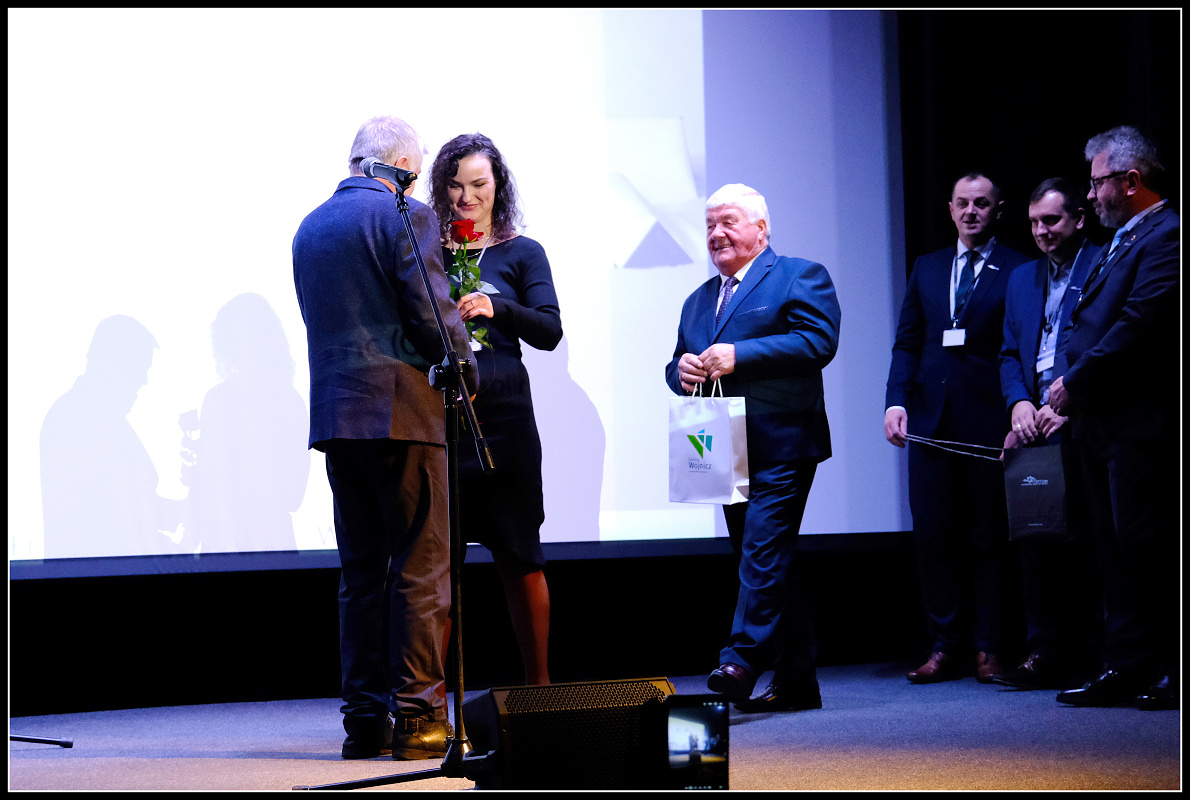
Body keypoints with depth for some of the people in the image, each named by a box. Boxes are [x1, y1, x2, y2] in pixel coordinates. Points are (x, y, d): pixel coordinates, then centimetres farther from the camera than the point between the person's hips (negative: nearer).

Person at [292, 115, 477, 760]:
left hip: (334, 414, 7)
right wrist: (466, 371, 5)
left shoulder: (309, 227, 16)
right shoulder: (406, 216, -6)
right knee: (422, 568, -2)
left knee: (361, 570, 10)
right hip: (401, 411, -7)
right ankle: (417, 716, -2)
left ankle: (364, 719, 11)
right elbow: (434, 317, -13)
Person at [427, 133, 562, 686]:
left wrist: (498, 308, -21)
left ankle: (538, 683, 13)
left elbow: (550, 331, -4)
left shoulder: (522, 254, 9)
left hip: (502, 412, -1)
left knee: (519, 556, 4)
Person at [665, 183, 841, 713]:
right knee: (766, 563, 8)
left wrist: (738, 355, -19)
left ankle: (741, 662, -23)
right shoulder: (697, 301, 23)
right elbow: (677, 365, 23)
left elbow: (819, 341, -13)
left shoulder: (800, 276, 1)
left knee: (764, 551, -18)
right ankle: (796, 682, 12)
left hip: (781, 447, -7)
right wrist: (682, 370, -3)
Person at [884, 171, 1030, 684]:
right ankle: (943, 647, 9)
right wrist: (896, 400, -1)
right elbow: (907, 343, 13)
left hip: (989, 423, -4)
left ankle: (990, 649, 8)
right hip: (931, 420, 4)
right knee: (932, 535, 2)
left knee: (989, 537, 1)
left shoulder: (1018, 271, 2)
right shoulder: (927, 268, 17)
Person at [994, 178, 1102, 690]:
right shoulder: (1021, 279, 21)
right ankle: (1046, 653, 6)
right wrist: (1019, 403, 1)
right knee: (1035, 541, 2)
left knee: (1077, 541, -6)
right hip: (1036, 430, 6)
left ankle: (1092, 658, 1)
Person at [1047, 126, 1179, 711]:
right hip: (1099, 421, 10)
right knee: (1115, 547, 10)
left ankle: (1172, 669, 0)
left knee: (1145, 543, -7)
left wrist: (1074, 382, -14)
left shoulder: (1166, 236, -9)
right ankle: (1127, 668, 14)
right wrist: (1068, 392, 8)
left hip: (1140, 422, -10)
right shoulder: (1117, 244, 21)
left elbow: (1138, 326, -19)